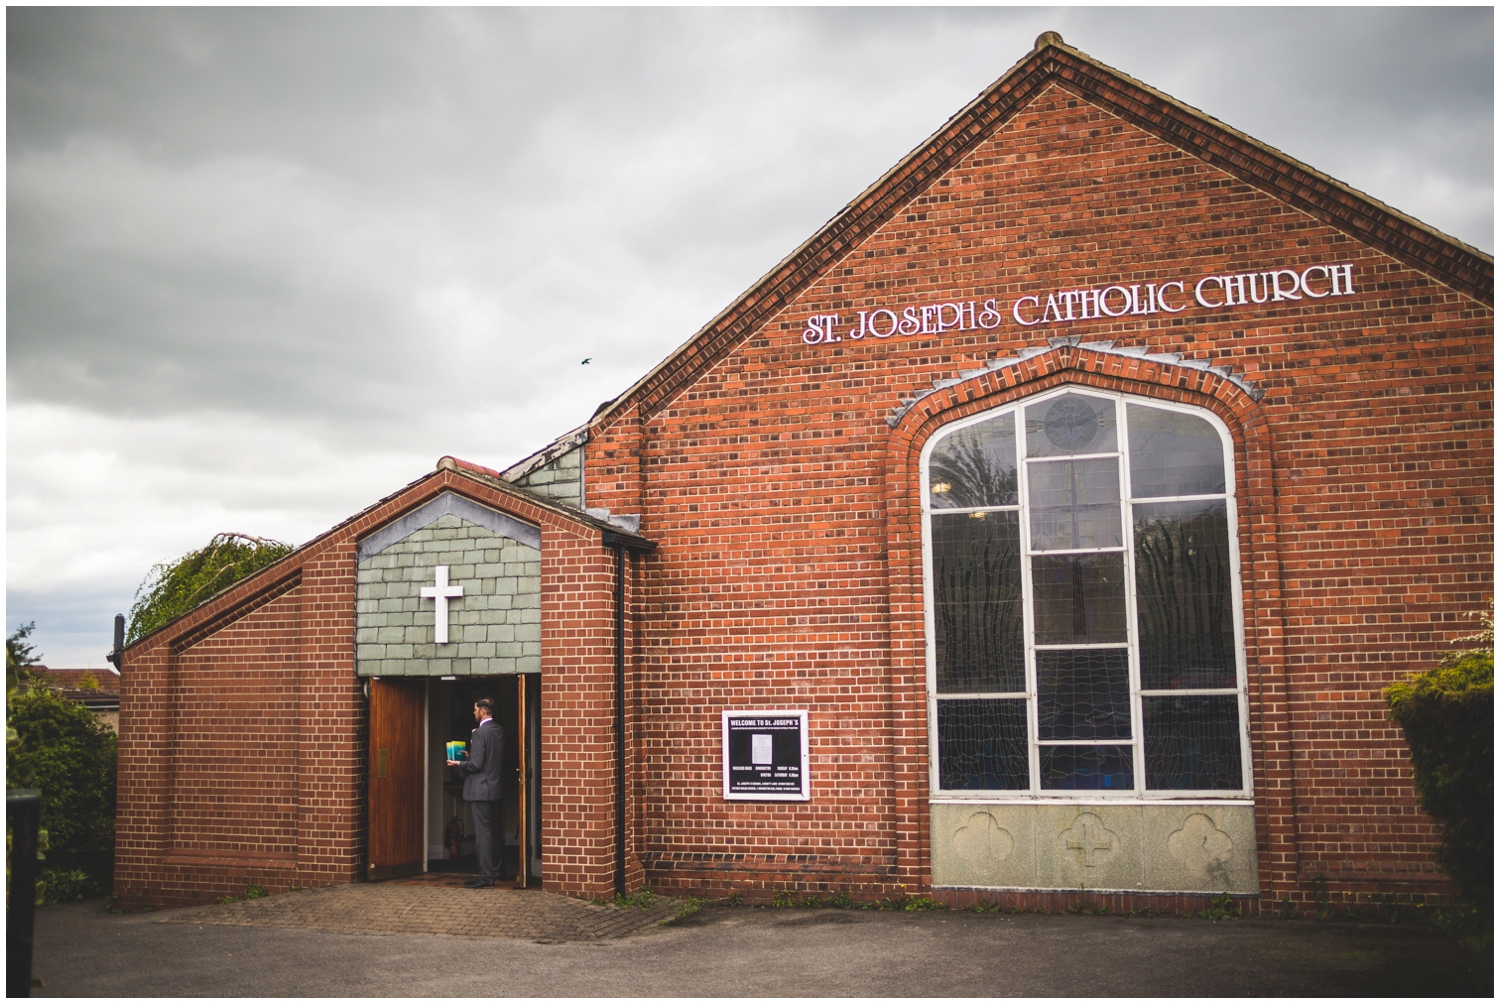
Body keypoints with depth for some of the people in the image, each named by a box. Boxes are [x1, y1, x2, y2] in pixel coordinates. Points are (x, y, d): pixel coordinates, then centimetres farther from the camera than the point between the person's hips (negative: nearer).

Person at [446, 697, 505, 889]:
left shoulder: (480, 733, -17)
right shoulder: (499, 731, 9)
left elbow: (476, 764, -21)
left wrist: (458, 764, -3)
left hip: (481, 789, -9)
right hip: (496, 787, 9)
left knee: (482, 833, -5)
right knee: (494, 832, 15)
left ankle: (486, 877, -3)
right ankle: (495, 871, 21)